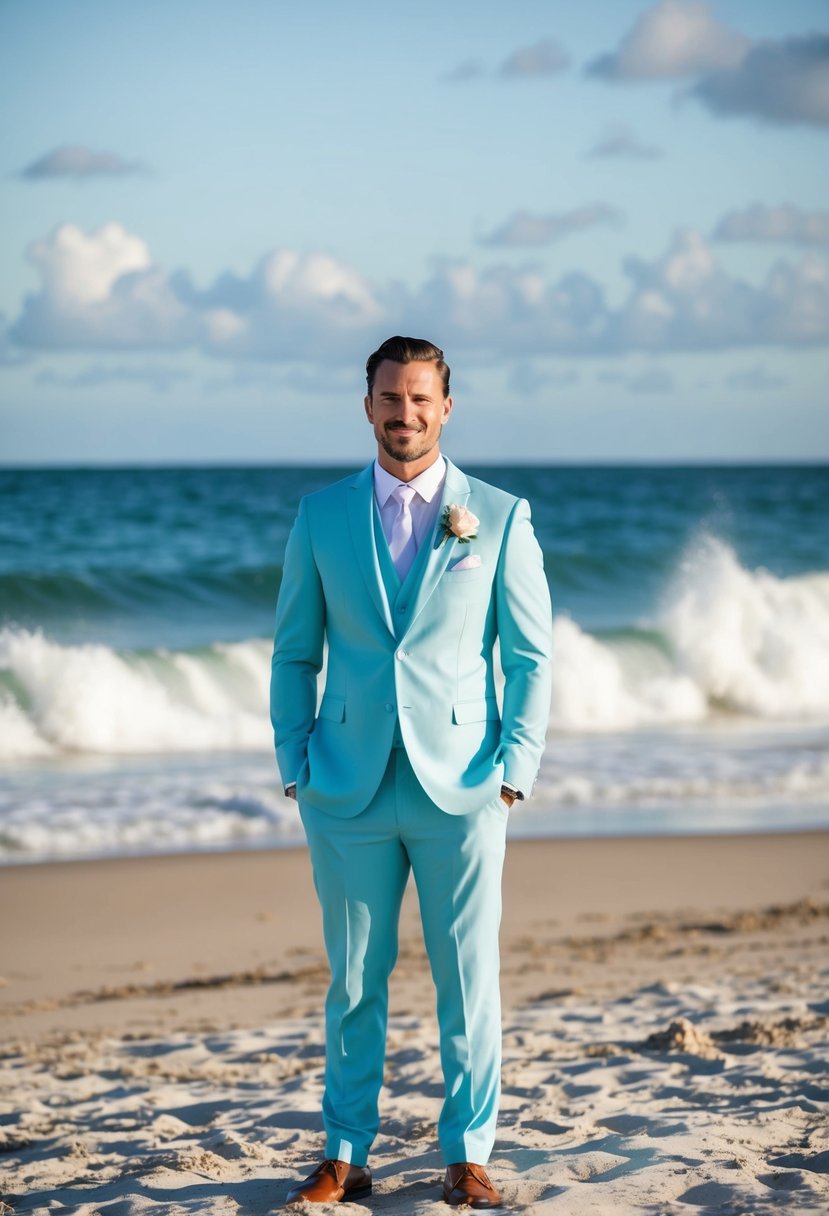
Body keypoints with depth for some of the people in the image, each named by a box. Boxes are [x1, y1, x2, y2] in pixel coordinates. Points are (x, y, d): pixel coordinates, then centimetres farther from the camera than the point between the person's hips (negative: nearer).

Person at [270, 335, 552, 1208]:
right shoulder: (321, 516, 7)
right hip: (348, 791, 1)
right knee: (353, 980, 8)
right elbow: (295, 652, 11)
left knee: (468, 980, 3)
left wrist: (515, 767, -5)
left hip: (461, 787, -1)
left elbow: (531, 654, 4)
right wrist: (294, 764, 3)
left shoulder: (501, 517, 2)